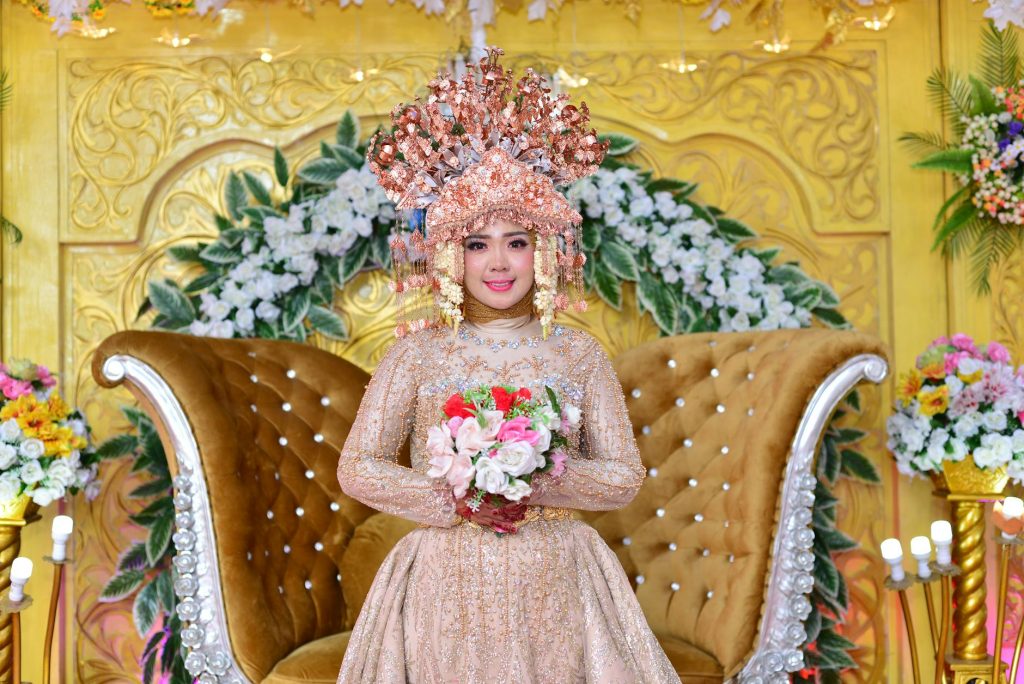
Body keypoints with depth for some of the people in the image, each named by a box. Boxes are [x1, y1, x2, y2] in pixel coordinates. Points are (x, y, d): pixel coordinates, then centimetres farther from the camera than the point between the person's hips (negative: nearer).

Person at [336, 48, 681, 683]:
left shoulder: (578, 354, 2)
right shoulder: (418, 354, 0)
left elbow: (625, 476, 1)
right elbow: (358, 468, -1)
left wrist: (540, 481, -16)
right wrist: (456, 503, -13)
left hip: (554, 581, 1)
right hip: (447, 582, -1)